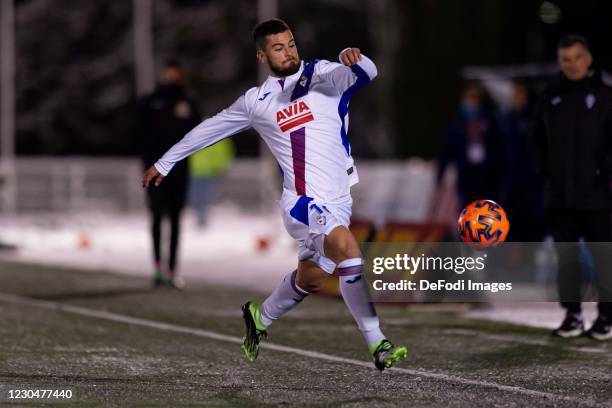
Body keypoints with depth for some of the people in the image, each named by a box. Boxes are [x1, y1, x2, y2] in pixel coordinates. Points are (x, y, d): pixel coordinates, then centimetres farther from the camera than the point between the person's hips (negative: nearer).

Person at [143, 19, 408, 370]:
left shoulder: (321, 75, 5)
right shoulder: (257, 101, 7)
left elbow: (365, 74, -14)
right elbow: (209, 129, 21)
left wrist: (354, 59, -38)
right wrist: (165, 163, 28)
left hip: (340, 201, 3)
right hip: (303, 201, -3)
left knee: (311, 279, 13)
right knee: (346, 248, -27)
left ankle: (260, 317, 43)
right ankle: (378, 344, -22)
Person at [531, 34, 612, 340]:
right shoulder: (550, 97, 11)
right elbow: (538, 139, 19)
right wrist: (545, 169, 7)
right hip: (559, 194, 4)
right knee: (565, 254, 5)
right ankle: (572, 314, 12)